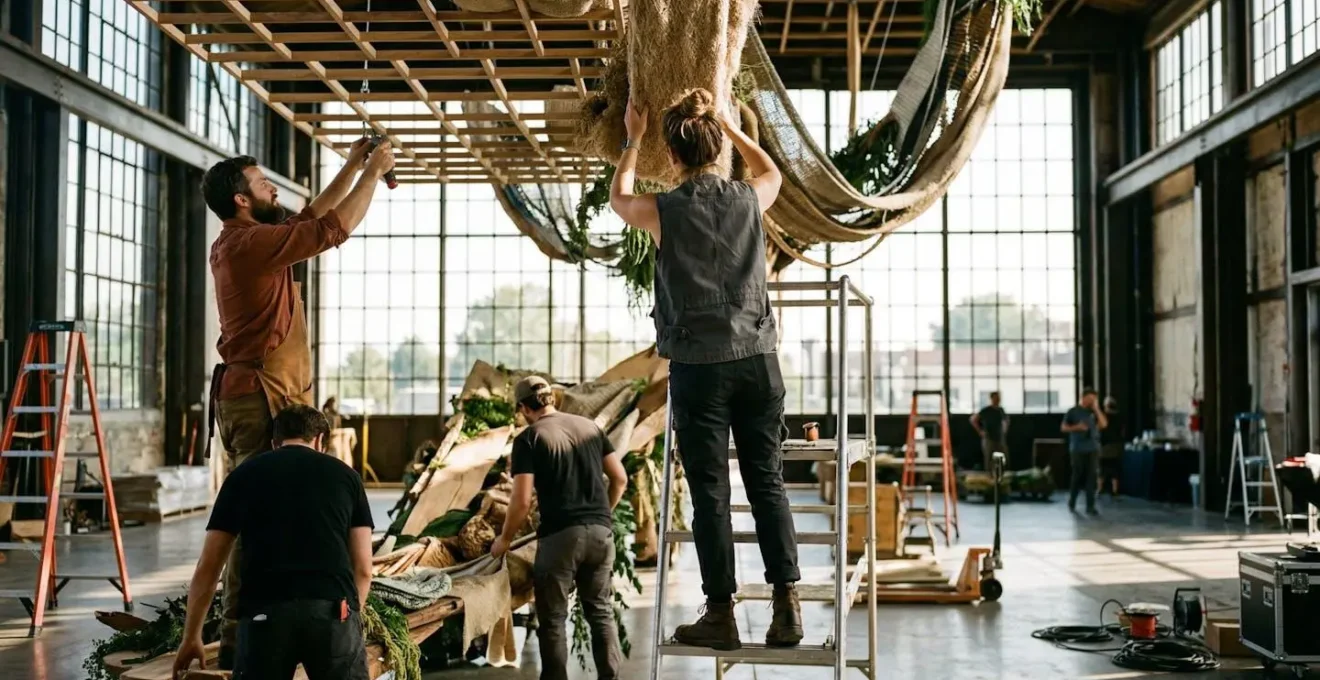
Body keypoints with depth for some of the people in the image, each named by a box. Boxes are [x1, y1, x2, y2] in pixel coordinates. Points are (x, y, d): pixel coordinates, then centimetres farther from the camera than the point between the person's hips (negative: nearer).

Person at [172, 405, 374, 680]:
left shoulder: (244, 474, 18)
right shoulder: (344, 474, 18)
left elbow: (207, 567, 18)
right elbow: (363, 569, 17)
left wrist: (191, 637, 28)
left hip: (265, 613, 0)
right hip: (333, 609, 0)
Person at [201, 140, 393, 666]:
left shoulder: (243, 242, 16)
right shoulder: (250, 243, -15)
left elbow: (311, 216, 27)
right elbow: (334, 228, -14)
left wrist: (352, 167, 26)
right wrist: (374, 172, -3)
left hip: (250, 396, 11)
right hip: (262, 399, -11)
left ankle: (241, 632, 20)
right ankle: (240, 639, -7)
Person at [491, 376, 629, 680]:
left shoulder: (529, 439, -3)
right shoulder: (589, 426, 12)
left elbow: (522, 501, -9)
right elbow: (620, 478, 12)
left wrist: (504, 540, 6)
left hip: (559, 535, -5)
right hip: (601, 532, 5)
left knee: (553, 618, 6)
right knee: (601, 610, 16)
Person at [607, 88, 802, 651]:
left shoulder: (663, 211, -4)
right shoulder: (749, 199, 2)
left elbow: (619, 198, 20)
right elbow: (771, 171, 28)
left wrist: (633, 139, 29)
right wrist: (729, 125, 33)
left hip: (697, 366, -2)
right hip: (756, 357, 3)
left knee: (709, 491, 3)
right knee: (767, 483, 8)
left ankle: (721, 613, 7)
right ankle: (786, 603, 5)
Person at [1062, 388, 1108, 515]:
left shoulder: (1094, 412, 8)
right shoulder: (1073, 411, 1)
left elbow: (1104, 424, -3)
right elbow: (1063, 427, 3)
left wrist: (1096, 409, -6)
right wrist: (1076, 427, -14)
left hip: (1092, 449, 2)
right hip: (1077, 450, -2)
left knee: (1091, 477, -3)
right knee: (1077, 476, 4)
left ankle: (1090, 506, -1)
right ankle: (1071, 503, 22)